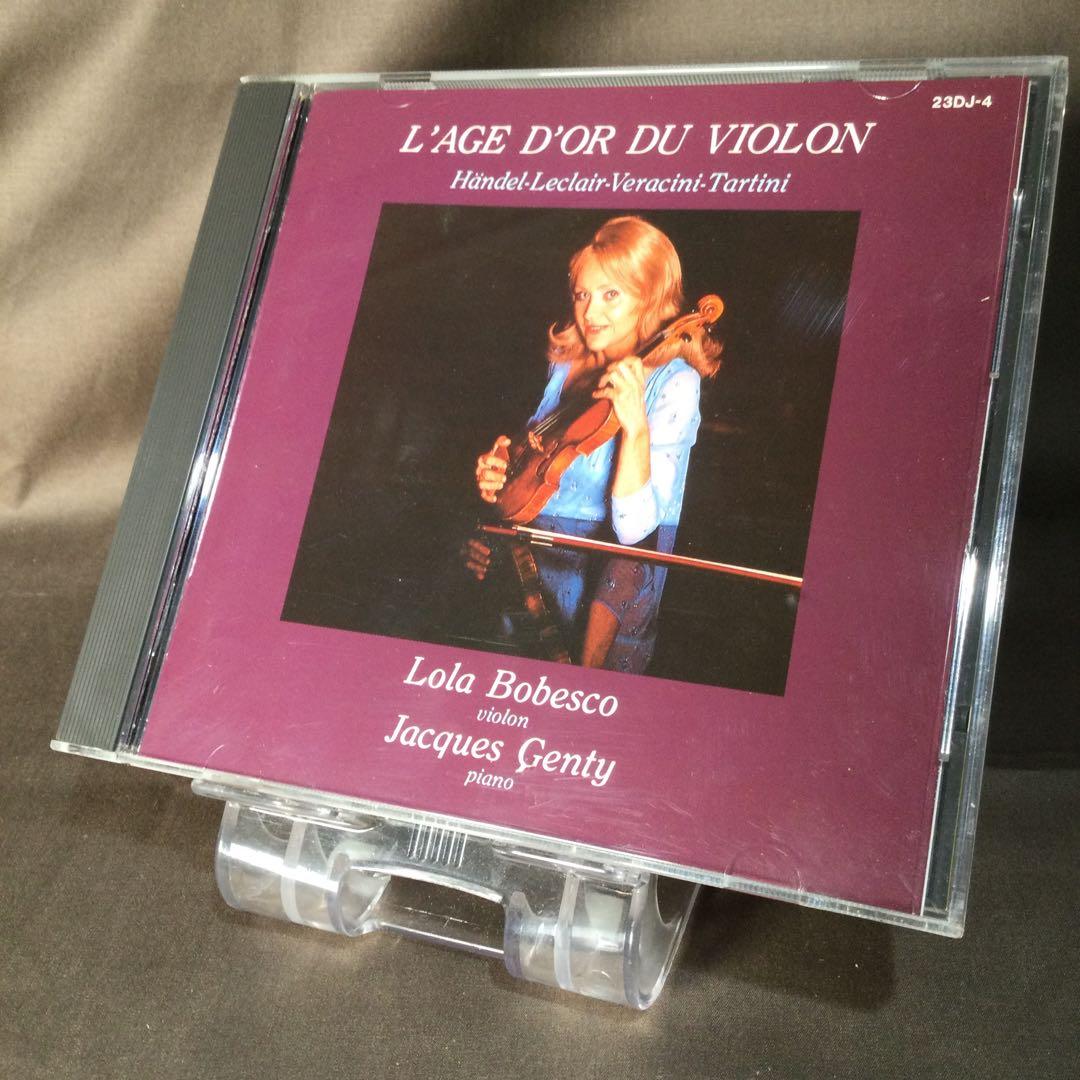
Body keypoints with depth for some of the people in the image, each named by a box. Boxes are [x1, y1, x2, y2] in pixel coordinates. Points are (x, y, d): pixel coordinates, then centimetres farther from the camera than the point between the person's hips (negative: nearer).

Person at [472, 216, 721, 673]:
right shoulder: (567, 364, 6)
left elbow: (633, 526, -21)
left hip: (615, 554, -5)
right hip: (538, 536, 6)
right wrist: (500, 470, -2)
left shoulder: (674, 382, -13)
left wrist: (636, 426, -33)